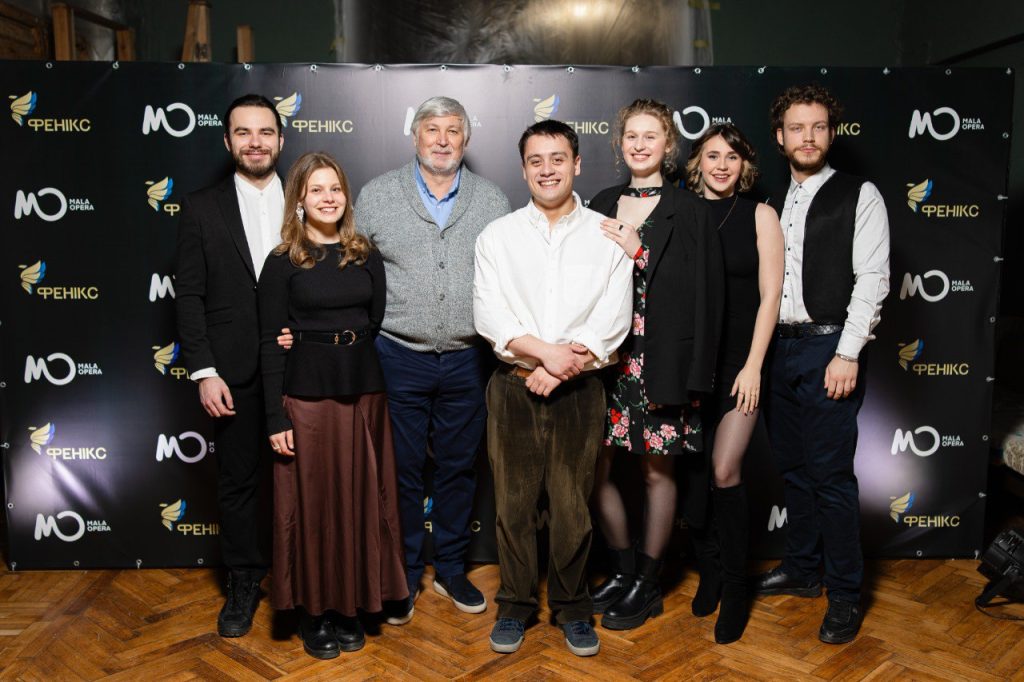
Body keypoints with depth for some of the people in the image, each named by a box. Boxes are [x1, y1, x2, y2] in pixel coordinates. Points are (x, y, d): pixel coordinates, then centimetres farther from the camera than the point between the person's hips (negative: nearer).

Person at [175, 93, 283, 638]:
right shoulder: (202, 209, 2)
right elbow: (189, 296, -1)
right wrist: (204, 372, -7)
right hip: (236, 372, 0)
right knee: (239, 481, 10)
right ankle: (244, 583, 27)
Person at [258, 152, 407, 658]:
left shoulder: (367, 256, 8)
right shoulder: (282, 262, -2)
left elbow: (380, 324, 10)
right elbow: (271, 343, -4)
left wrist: (385, 392, 2)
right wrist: (276, 417, -8)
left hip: (363, 393, 3)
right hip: (306, 396, -3)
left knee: (360, 500, 10)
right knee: (311, 502, 6)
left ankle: (350, 605, 26)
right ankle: (314, 611, 22)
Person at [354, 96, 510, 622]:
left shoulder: (491, 201, 5)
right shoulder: (376, 195, 2)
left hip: (467, 361, 2)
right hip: (398, 358, -1)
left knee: (458, 467, 13)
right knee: (401, 471, 7)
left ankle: (451, 568, 30)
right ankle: (403, 576, 24)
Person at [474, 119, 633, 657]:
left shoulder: (607, 236, 4)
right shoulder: (497, 236, 6)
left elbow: (612, 319, -3)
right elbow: (488, 314, -4)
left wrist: (561, 368, -13)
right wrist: (545, 350, -15)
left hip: (578, 390, 0)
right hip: (512, 387, 1)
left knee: (572, 505, 5)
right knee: (513, 502, 7)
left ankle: (572, 608, 24)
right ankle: (515, 604, 25)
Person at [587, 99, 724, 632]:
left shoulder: (688, 211, -2)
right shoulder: (603, 205, 11)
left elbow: (701, 294, -7)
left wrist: (636, 254, -15)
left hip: (660, 360, -4)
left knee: (657, 470, 5)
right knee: (594, 468, 6)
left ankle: (647, 584, 23)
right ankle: (623, 567, 29)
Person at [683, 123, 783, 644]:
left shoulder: (760, 215, 0)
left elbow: (770, 295, -3)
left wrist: (753, 366, -8)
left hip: (739, 360, -2)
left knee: (724, 471, -8)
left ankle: (735, 587, 11)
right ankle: (708, 571, 28)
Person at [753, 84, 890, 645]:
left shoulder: (859, 196, -1)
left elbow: (871, 279, -9)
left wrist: (847, 354, -17)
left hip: (828, 349, -5)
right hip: (776, 347, 6)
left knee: (830, 473, -4)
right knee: (792, 467, 14)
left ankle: (845, 593, 11)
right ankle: (802, 570, 29)